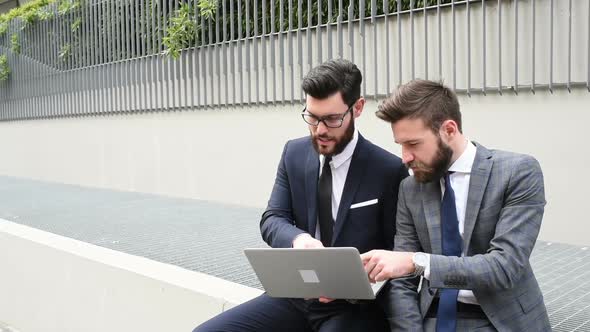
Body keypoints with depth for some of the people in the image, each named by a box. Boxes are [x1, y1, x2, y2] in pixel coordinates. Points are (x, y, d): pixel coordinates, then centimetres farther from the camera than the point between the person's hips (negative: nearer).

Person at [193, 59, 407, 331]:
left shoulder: (389, 170, -10)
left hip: (354, 305, -3)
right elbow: (272, 219, 0)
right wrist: (297, 238, -22)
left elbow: (395, 253, -5)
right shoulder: (294, 153, 3)